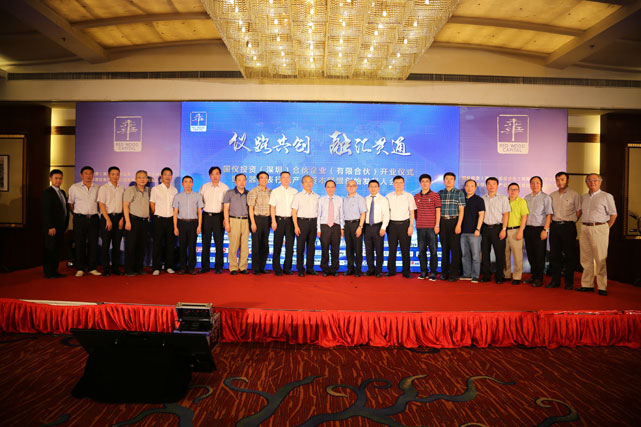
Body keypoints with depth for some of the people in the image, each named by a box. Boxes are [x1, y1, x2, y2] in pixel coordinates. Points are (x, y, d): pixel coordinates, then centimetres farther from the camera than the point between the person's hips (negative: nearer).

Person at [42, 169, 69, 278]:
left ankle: (54, 271, 17)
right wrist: (50, 227, -19)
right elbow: (46, 212, -14)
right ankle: (48, 272, 6)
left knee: (58, 249, 10)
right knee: (50, 250, -1)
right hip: (52, 228, -8)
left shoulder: (62, 192, 16)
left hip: (61, 227, 8)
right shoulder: (47, 193, -9)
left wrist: (65, 225, 12)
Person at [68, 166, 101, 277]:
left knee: (93, 244, 3)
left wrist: (95, 214, 9)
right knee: (79, 244, 1)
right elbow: (70, 203, 7)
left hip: (93, 218, 2)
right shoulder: (74, 187, 3)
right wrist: (76, 214, 5)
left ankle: (92, 268, 12)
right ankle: (80, 269, 9)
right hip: (80, 219, -2)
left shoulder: (97, 188, 9)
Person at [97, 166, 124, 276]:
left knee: (117, 244, 6)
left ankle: (115, 268, 13)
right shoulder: (103, 188, 0)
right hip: (107, 217, -3)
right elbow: (101, 204, -5)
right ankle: (106, 269, 8)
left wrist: (122, 218, -2)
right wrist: (108, 219, -12)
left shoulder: (122, 189, 11)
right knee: (106, 244, 0)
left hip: (119, 217, 3)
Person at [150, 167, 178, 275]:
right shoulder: (155, 189, 0)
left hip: (171, 219, 3)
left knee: (170, 243, 5)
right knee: (157, 243, 0)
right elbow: (152, 204, 4)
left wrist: (174, 216, 8)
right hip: (159, 219, -3)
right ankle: (156, 267, 6)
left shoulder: (174, 190, 10)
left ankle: (169, 266, 14)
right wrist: (157, 215, 4)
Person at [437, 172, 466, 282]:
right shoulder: (440, 193, 11)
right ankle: (444, 272, 14)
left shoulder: (459, 193, 2)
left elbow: (461, 210, -3)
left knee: (455, 248, -2)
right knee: (444, 248, 7)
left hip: (454, 222, -3)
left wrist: (459, 225, -11)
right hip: (442, 222, 3)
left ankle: (454, 273, 5)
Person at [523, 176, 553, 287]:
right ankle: (533, 275, 21)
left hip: (539, 228, -5)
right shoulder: (526, 198, 13)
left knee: (539, 255, 0)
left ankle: (539, 278, 7)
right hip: (528, 228, 5)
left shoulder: (545, 197, -2)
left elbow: (549, 215, -7)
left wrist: (545, 230, -14)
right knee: (530, 254, 9)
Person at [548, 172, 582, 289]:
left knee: (569, 255, 0)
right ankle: (555, 280, 14)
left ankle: (569, 282, 8)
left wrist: (571, 222, 0)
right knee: (554, 254, 6)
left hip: (568, 226, -4)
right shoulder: (552, 195, 13)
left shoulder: (574, 195, 0)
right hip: (554, 226, 4)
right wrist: (553, 222, 10)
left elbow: (579, 211, 2)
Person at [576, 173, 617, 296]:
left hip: (599, 228, -5)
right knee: (586, 259, 8)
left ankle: (602, 287, 1)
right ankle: (587, 285, 15)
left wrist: (606, 229, -1)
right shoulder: (584, 197, 16)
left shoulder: (606, 196, 0)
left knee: (600, 260, -5)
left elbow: (613, 214, 0)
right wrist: (585, 225, 11)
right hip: (585, 229, 5)